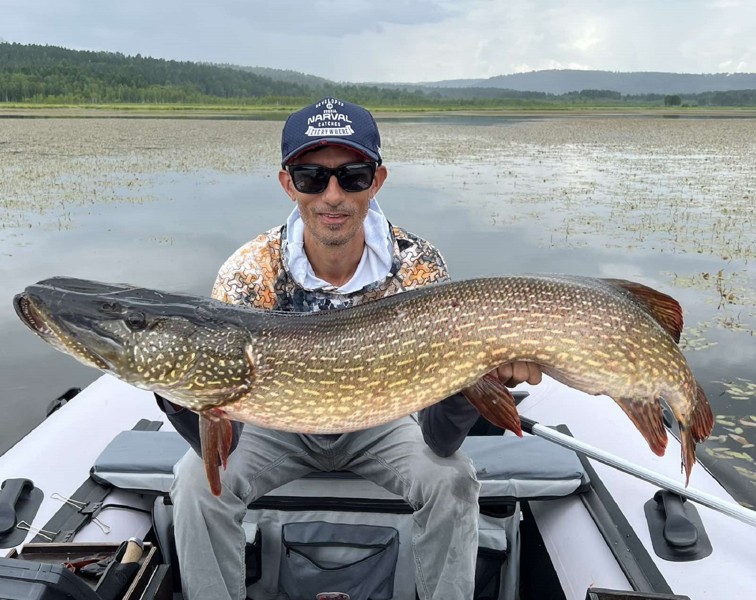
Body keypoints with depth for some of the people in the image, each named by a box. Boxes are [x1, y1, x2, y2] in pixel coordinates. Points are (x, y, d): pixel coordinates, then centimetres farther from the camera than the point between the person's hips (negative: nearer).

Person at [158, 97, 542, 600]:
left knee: (452, 481, -24)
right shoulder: (249, 272, -26)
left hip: (379, 421, 0)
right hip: (281, 423, 1)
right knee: (199, 480, -22)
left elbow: (439, 441, -26)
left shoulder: (420, 268, -27)